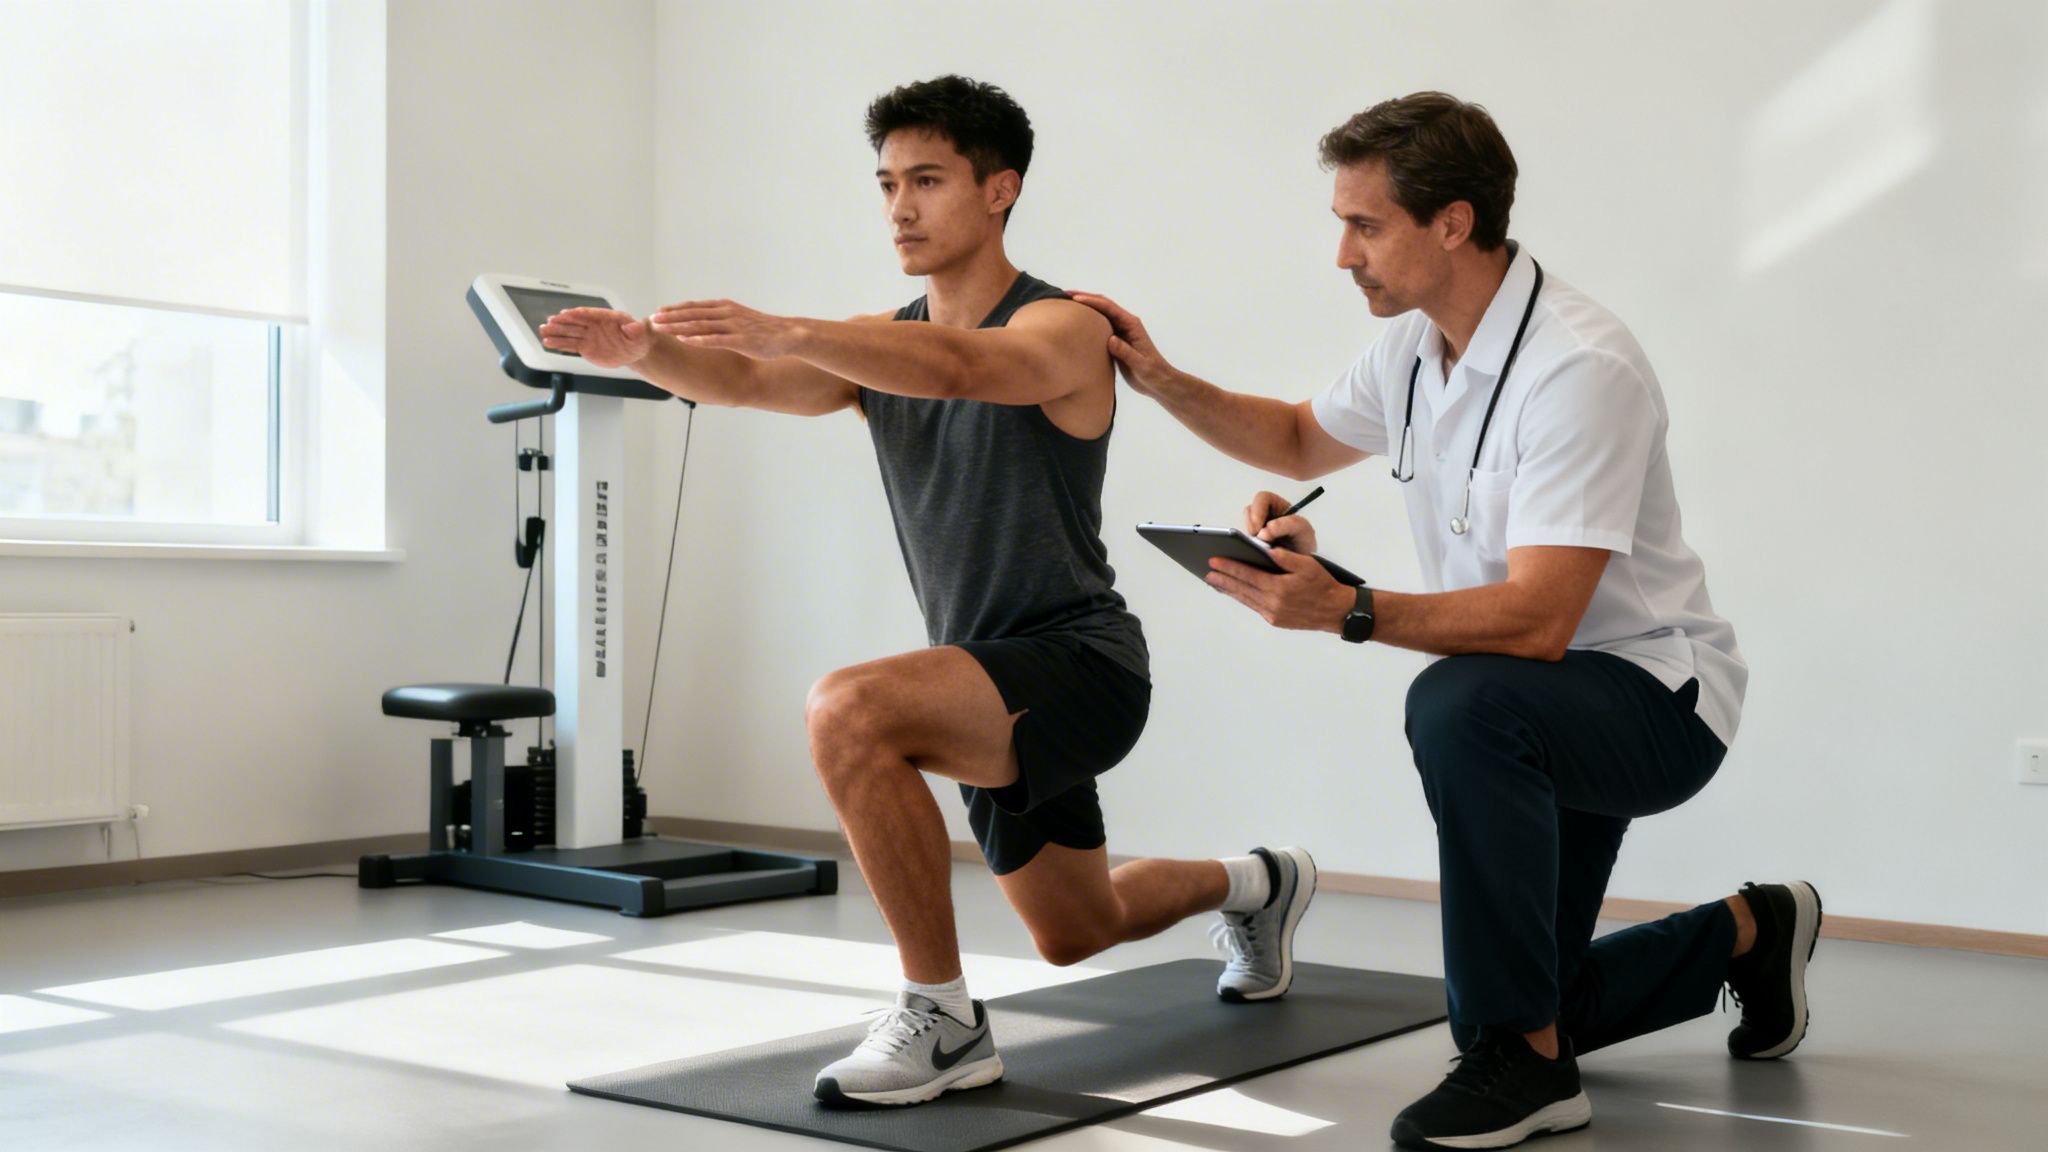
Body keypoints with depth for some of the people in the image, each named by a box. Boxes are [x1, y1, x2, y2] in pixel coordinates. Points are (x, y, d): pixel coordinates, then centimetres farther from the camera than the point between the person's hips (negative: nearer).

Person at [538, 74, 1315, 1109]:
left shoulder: (1062, 331, -13)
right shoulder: (883, 343, 7)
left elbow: (956, 367, -37)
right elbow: (745, 384, -12)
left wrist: (782, 330, -50)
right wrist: (648, 351, -33)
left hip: (1078, 666, -8)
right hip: (993, 686, 8)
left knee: (849, 711, -33)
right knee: (1077, 933, 25)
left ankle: (943, 1021, -20)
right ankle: (1251, 885, 56)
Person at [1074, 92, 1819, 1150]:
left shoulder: (1581, 369, -27)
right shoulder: (1414, 343, 0)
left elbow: (1537, 621, -34)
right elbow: (1302, 439, 20)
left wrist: (1348, 610, -42)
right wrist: (1163, 381, 6)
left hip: (1657, 699, -8)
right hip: (1542, 712, 9)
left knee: (1459, 705, -39)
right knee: (1510, 1009, 13)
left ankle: (1527, 1063, -24)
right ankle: (1748, 935, 37)